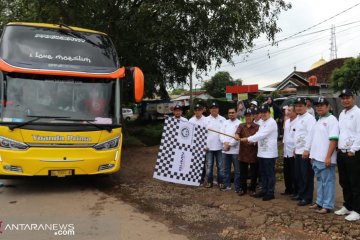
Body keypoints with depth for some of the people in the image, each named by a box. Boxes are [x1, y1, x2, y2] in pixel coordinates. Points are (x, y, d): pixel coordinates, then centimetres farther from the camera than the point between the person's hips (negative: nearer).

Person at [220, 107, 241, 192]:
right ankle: (227, 185, 22)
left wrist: (230, 144, -12)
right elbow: (221, 134, 6)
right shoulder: (225, 123, 13)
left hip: (235, 150, -5)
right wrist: (225, 142, -10)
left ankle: (237, 187, 9)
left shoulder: (239, 123, -3)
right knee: (226, 169, 12)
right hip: (225, 150, 5)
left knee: (237, 170, 0)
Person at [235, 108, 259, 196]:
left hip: (253, 153, -2)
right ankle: (243, 189, 23)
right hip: (243, 153, 3)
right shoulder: (241, 126, 8)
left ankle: (252, 189, 21)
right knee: (243, 172, 11)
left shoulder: (257, 127, 0)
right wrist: (237, 136, -33)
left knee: (253, 173, 7)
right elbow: (237, 133, -10)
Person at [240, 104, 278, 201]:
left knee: (270, 174, 1)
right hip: (262, 152, 9)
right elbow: (259, 134, 15)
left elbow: (261, 135, -21)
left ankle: (270, 193, 9)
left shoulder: (271, 123, -14)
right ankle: (264, 190, 25)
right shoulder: (263, 123, 17)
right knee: (263, 173, 15)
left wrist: (247, 139, -19)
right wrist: (252, 140, -5)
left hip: (269, 153, -9)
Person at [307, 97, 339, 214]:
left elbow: (333, 139, -18)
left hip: (325, 158, -8)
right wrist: (312, 155, 18)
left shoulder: (331, 120, -10)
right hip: (317, 158, 9)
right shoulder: (318, 121, 17)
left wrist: (328, 157, -22)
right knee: (320, 181, 15)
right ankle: (320, 202, 25)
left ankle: (327, 206, 6)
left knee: (327, 181, -1)